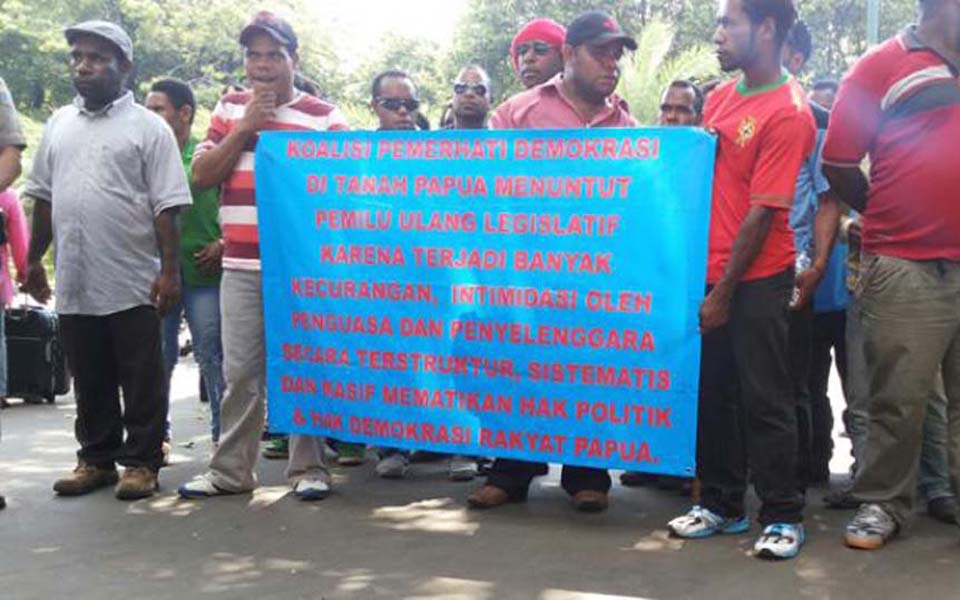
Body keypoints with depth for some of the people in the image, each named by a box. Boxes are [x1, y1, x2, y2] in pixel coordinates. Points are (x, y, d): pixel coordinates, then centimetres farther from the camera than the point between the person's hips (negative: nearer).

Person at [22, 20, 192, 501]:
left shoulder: (148, 127, -3)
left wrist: (170, 270, -12)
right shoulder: (58, 124, 12)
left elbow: (166, 207, -7)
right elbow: (43, 198, 17)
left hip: (134, 282, -5)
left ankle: (142, 462, 14)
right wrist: (34, 259, 15)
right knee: (89, 381, 13)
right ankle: (96, 458, 25)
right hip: (74, 283, 5)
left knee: (141, 380, 4)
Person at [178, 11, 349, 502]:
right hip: (240, 267, 3)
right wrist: (243, 129, -4)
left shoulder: (324, 116, 3)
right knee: (240, 373, 8)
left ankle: (308, 469, 12)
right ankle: (230, 470, 17)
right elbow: (201, 175, 6)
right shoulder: (229, 109, 13)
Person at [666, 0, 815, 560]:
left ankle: (783, 516, 15)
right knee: (712, 394, 12)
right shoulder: (719, 97, 10)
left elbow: (761, 214, -15)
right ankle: (722, 505, 24)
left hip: (755, 280, -7)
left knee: (764, 400, 1)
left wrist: (724, 294, -13)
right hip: (709, 271, 7)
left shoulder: (787, 114, -14)